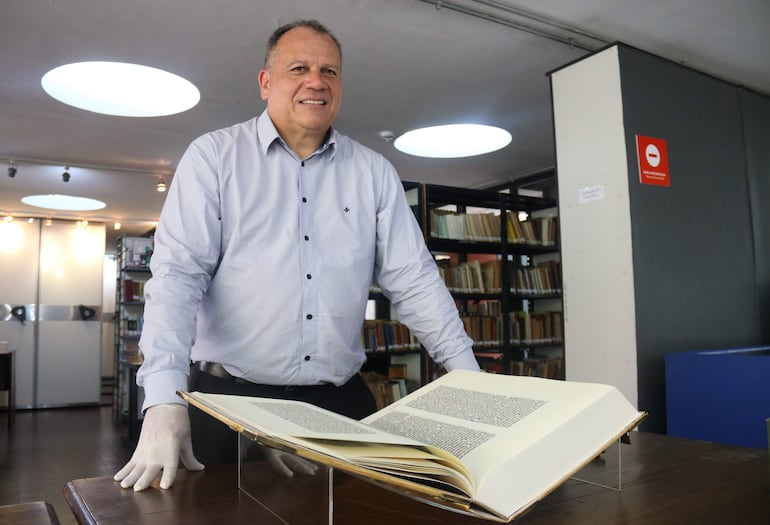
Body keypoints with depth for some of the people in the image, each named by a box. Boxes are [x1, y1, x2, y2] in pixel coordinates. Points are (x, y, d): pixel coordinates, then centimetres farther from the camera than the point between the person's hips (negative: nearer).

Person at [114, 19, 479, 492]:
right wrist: (165, 403, -21)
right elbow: (177, 275, -10)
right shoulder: (214, 157, -2)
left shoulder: (374, 173, 6)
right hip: (229, 399, -2)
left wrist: (472, 381, -1)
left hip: (343, 401, 3)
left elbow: (413, 279, 5)